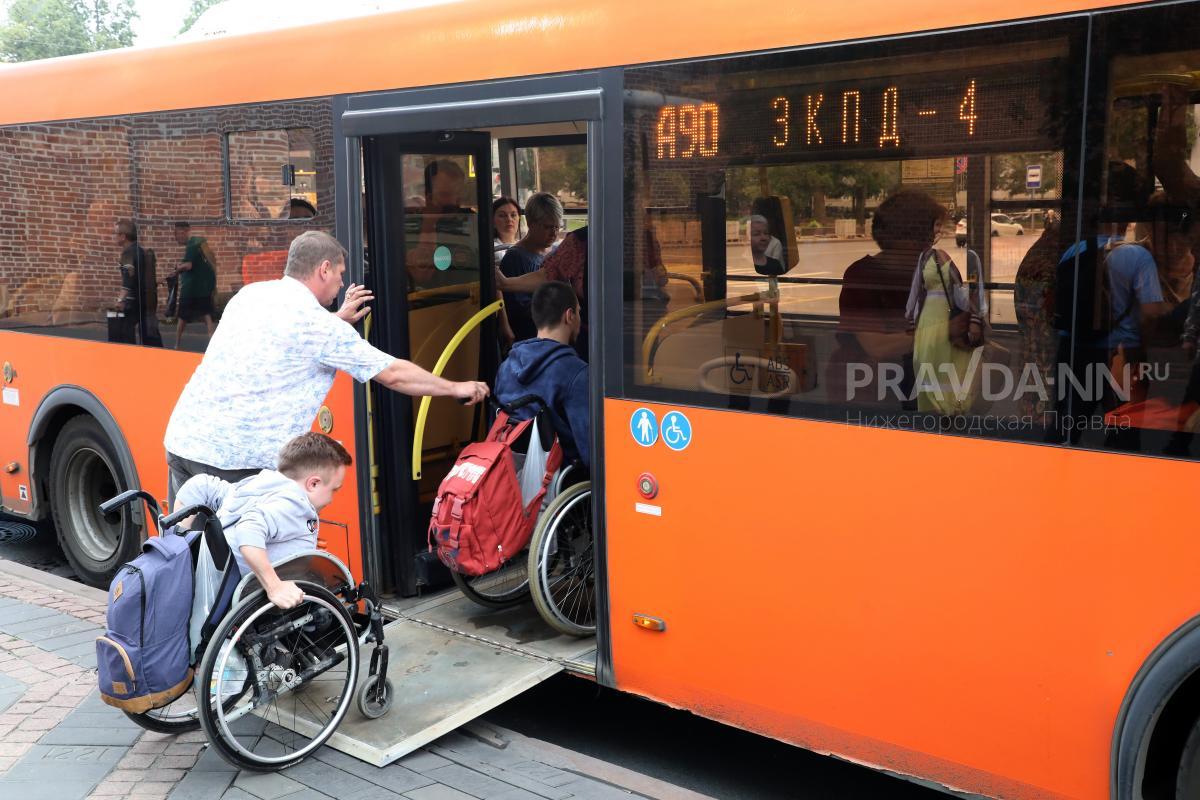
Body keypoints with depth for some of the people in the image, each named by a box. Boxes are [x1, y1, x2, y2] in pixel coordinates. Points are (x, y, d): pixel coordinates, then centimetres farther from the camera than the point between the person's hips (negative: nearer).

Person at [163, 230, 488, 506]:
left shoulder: (251, 294, 12)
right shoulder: (319, 324, -9)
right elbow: (392, 374, -3)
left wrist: (338, 318, 28)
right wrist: (455, 388, 8)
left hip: (182, 438, 8)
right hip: (236, 458, -7)